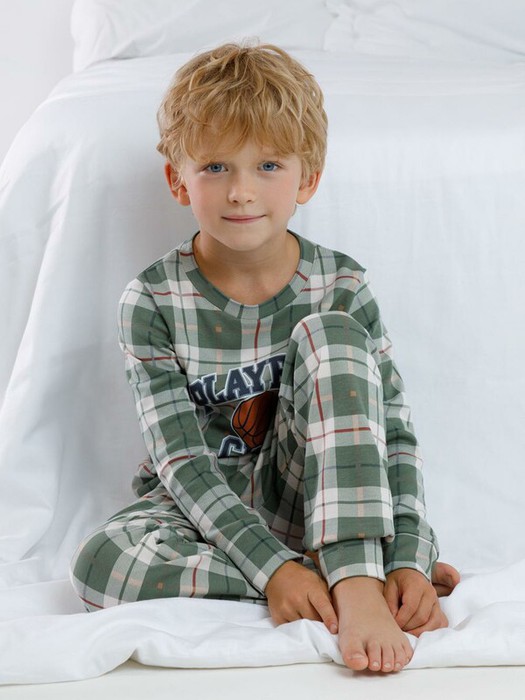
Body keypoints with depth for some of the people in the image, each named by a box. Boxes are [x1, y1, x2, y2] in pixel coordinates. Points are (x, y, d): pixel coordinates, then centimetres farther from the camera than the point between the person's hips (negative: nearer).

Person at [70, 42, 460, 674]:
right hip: (199, 505, 0)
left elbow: (395, 432, -7)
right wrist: (272, 566, -29)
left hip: (304, 496, 0)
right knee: (97, 564, -33)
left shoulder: (341, 288, -6)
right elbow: (181, 461, -15)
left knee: (328, 332, -23)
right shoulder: (152, 302, -10)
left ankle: (357, 584, -33)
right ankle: (340, 573, -24)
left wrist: (409, 558, -24)